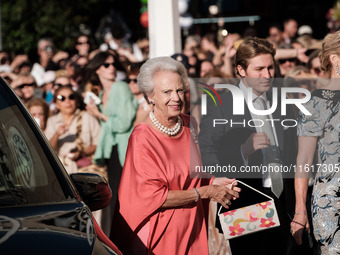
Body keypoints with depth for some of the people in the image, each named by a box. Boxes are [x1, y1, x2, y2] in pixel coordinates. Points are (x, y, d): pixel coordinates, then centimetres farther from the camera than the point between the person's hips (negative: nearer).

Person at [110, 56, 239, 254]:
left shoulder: (189, 125, 3)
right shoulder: (142, 138, -16)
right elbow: (153, 196, -19)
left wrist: (213, 182, -1)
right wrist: (205, 192, -15)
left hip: (192, 231, 6)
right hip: (158, 237, -6)